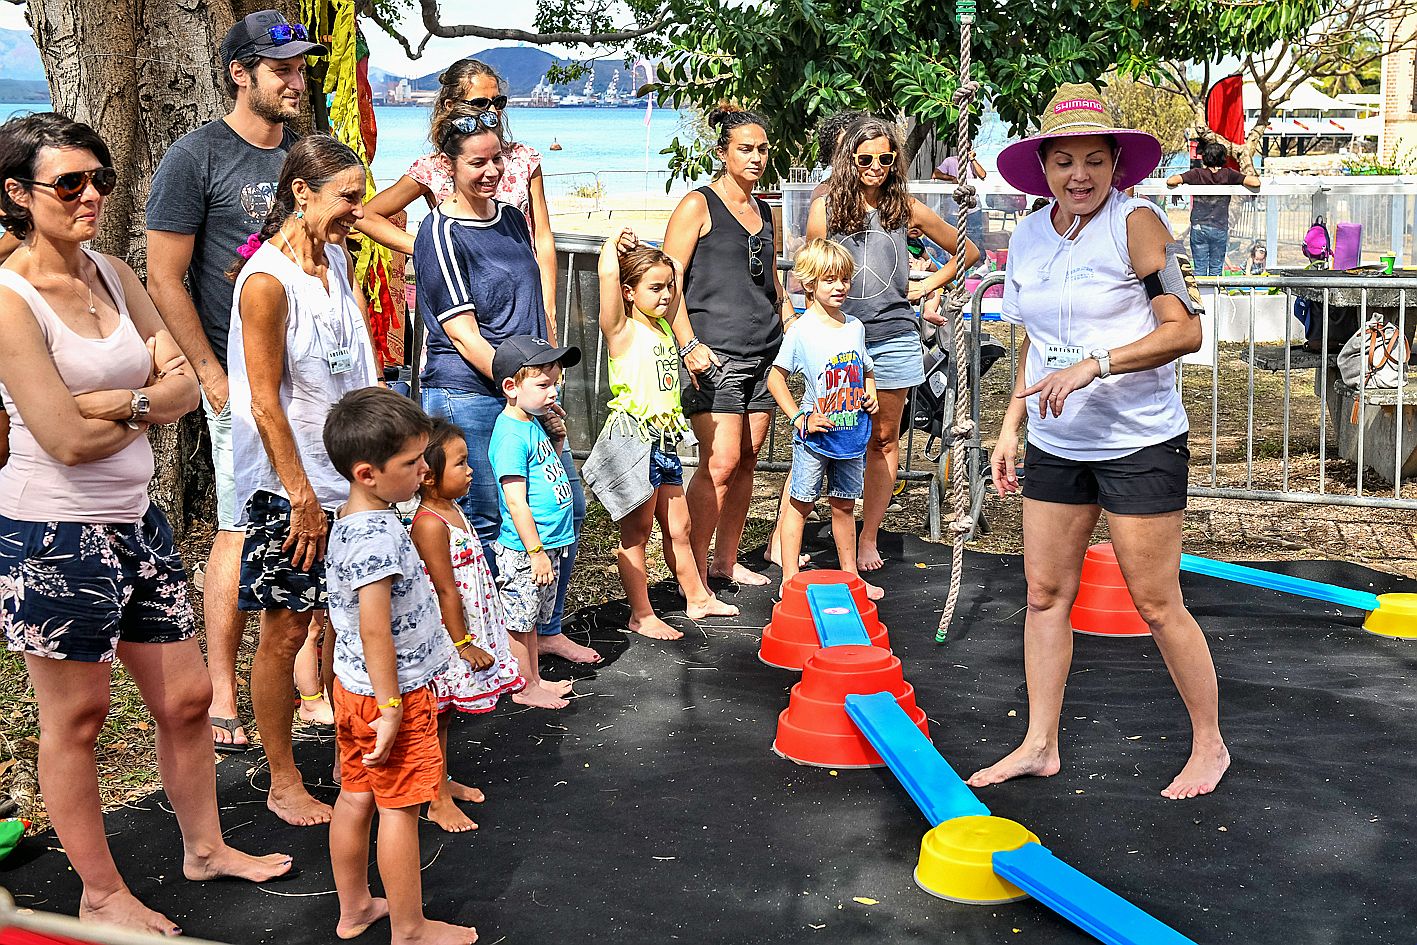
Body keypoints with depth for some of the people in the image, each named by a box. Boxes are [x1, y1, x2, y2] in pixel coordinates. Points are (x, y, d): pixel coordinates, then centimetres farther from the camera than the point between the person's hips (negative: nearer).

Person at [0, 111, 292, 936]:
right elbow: (66, 440, -21)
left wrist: (115, 402, -16)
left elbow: (187, 386, 2)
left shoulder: (113, 274, 6)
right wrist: (151, 395, -6)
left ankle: (206, 846, 36)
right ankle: (102, 894, 24)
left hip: (135, 519, 7)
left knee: (187, 697, 15)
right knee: (78, 718, 9)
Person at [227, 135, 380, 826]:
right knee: (285, 631, 4)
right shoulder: (267, 280, -18)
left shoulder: (338, 260, 7)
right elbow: (265, 404, -17)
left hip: (346, 479, 7)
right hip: (288, 489, -7)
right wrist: (302, 498, -16)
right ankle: (283, 784, 17)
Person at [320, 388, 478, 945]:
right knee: (400, 809, 2)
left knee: (356, 795, 18)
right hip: (392, 691, -9)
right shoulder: (378, 534, -25)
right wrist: (391, 707, -22)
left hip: (352, 686, 10)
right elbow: (375, 629, -27)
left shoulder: (346, 522, 6)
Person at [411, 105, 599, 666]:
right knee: (488, 523, -1)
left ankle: (548, 630, 26)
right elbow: (462, 333, -15)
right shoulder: (441, 233, -10)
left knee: (568, 506, 10)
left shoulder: (512, 220, 12)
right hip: (468, 396, -8)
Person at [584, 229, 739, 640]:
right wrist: (615, 243, -11)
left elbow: (675, 279, 27)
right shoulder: (622, 331, -11)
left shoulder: (664, 327, 11)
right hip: (632, 438, -8)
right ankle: (641, 615, 8)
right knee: (637, 533, 2)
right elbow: (608, 274, -25)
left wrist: (653, 254, 15)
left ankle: (698, 598, 31)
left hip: (663, 440, 8)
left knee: (677, 528, 19)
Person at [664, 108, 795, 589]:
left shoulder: (763, 211, 18)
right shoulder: (698, 206, -3)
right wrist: (689, 346, -18)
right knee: (720, 463, -12)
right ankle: (694, 572, -5)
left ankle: (726, 560, 19)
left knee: (746, 462, 8)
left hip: (764, 352, 7)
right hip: (715, 355, -7)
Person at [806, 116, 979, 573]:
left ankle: (868, 538, 17)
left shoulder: (906, 207, 6)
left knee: (884, 438, 8)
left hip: (893, 337, 2)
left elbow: (967, 252, 18)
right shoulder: (826, 206, 3)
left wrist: (926, 286, 10)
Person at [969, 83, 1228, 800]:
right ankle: (1039, 745, 20)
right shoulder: (1028, 237, 8)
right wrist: (1012, 426, 12)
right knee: (1045, 593, 8)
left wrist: (1094, 365, -24)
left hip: (1140, 444, -6)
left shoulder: (1136, 224, -11)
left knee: (1157, 604, 1)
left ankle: (1209, 745, 19)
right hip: (1055, 445, 6)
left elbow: (1186, 330, -16)